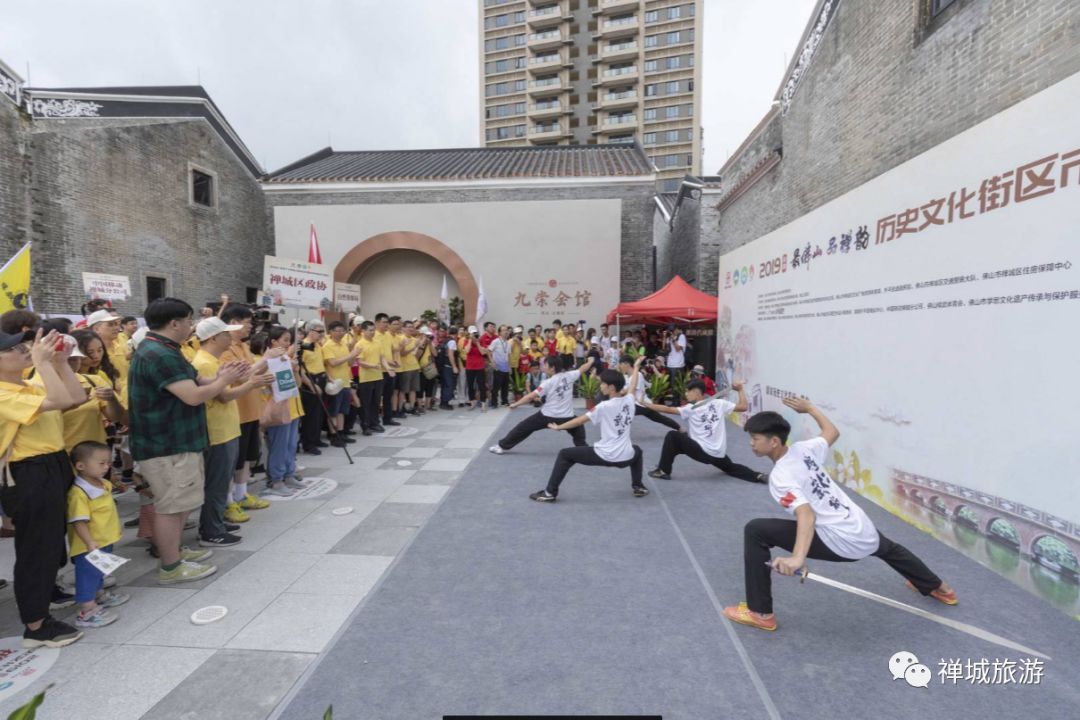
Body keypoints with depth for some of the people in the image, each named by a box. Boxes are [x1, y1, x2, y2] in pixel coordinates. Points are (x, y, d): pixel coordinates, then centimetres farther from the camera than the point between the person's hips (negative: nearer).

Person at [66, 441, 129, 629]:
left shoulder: (104, 484, 4)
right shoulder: (78, 493, -26)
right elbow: (79, 522, -29)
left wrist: (116, 528, 26)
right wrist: (90, 543, -34)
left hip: (105, 541, 10)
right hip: (89, 547, -10)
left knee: (99, 572, 27)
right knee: (88, 575, -1)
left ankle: (100, 594, 45)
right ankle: (87, 611, 7)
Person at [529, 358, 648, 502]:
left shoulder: (604, 407, -12)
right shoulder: (629, 400, 2)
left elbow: (580, 420, -7)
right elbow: (633, 386, 23)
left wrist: (558, 427, 4)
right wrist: (636, 367, 40)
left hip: (605, 456, -5)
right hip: (626, 457, 6)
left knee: (564, 455, 7)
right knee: (636, 451, 43)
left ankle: (550, 493, 6)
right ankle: (638, 487, 36)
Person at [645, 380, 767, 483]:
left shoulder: (691, 408, -5)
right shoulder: (719, 403, 3)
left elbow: (668, 409, -6)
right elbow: (744, 407, 5)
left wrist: (647, 405, 0)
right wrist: (740, 390, 18)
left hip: (702, 451, -5)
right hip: (719, 454, 5)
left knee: (672, 436, 1)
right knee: (730, 467, 35)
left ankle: (663, 471, 0)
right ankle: (758, 476, 11)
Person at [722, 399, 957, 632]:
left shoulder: (780, 477, -18)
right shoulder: (804, 448, 1)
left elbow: (807, 514, -33)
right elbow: (833, 432, 21)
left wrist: (797, 557, -44)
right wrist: (809, 408, 31)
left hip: (841, 542, -8)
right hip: (866, 533, 8)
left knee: (755, 531, -10)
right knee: (887, 548, 46)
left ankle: (760, 613, 0)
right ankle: (936, 587, 71)